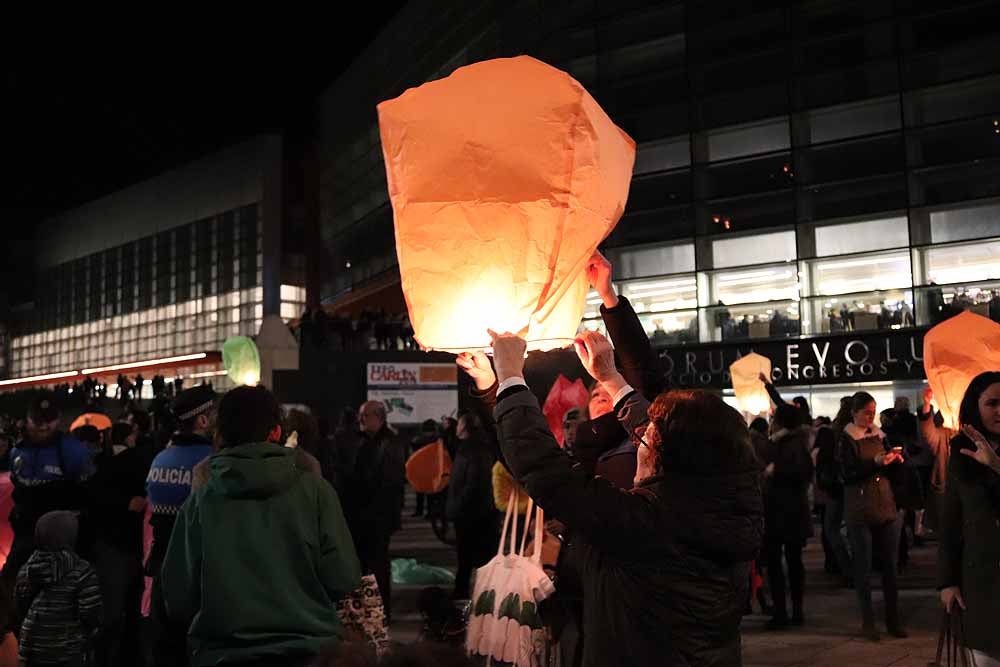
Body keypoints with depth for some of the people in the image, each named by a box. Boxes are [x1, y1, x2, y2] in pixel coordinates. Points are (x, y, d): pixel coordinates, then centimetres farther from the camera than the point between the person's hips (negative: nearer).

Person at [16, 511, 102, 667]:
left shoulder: (27, 569, 0)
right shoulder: (81, 572, -15)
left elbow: (22, 608, 8)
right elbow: (90, 613, -15)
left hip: (34, 649, 4)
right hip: (69, 650, -4)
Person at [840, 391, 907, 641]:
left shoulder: (879, 435, 12)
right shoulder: (845, 439, -3)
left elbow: (888, 471, 18)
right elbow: (848, 474, -12)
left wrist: (895, 460, -3)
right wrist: (875, 462, -22)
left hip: (887, 507, 5)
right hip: (860, 511, -5)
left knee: (890, 564, 5)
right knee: (863, 567, 1)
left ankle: (893, 619, 14)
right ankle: (867, 621, 9)